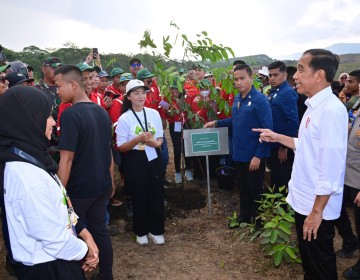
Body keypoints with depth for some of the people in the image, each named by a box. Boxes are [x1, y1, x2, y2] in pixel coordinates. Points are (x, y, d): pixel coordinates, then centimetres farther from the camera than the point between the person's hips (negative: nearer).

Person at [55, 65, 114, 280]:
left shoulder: (70, 114, -18)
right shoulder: (102, 112, 4)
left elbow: (67, 159, -21)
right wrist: (111, 180, 19)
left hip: (78, 189, -6)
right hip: (101, 185, 7)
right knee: (100, 230, 17)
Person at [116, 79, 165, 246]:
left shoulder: (154, 113, 2)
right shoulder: (124, 118, -9)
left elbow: (160, 138, 9)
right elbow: (121, 147, -8)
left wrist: (155, 142, -14)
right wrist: (138, 139, -23)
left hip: (154, 159, 3)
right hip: (135, 162, -3)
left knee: (156, 195, 10)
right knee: (139, 197, 9)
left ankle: (156, 230, 29)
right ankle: (141, 231, 30)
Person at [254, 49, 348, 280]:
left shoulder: (331, 109, -22)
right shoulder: (315, 106, 7)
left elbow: (331, 167, -25)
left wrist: (317, 211, -21)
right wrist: (277, 137, 12)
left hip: (317, 206, -9)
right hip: (304, 200, 9)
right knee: (308, 260, 25)